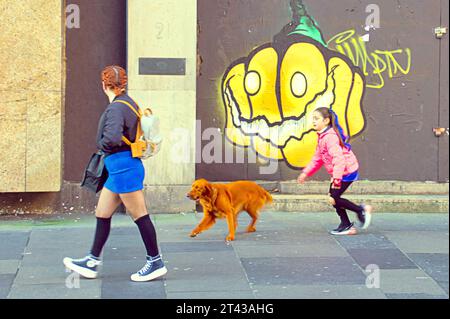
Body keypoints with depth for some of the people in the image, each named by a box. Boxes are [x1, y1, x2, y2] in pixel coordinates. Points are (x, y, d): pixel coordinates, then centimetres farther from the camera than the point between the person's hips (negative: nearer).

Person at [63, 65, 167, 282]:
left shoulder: (117, 107, -17)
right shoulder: (128, 103, 13)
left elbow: (112, 138, -30)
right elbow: (131, 132, 22)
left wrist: (101, 145, -9)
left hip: (123, 166, -10)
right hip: (120, 168, 10)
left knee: (139, 215, -3)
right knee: (102, 214, 13)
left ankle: (156, 263, 4)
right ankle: (92, 262, 20)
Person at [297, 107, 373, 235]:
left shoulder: (330, 137, -24)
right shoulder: (322, 136, 10)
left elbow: (338, 158, -31)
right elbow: (318, 158, 17)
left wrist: (336, 179, -35)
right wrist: (306, 173, 12)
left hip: (346, 171, -10)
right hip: (339, 172, 10)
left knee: (334, 197, -10)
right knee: (333, 197, 9)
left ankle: (362, 210, 5)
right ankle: (346, 226, 16)